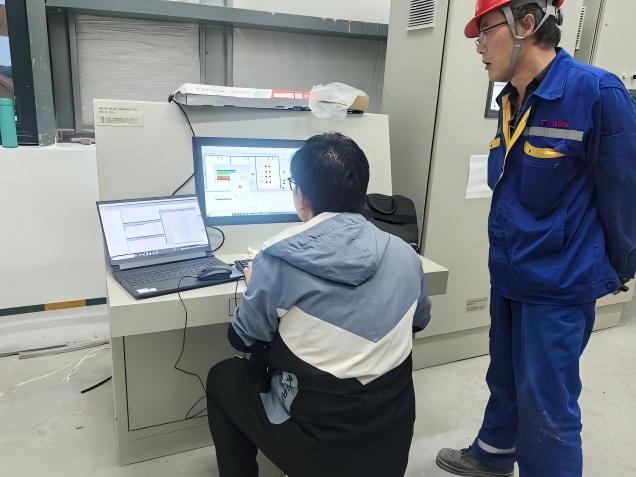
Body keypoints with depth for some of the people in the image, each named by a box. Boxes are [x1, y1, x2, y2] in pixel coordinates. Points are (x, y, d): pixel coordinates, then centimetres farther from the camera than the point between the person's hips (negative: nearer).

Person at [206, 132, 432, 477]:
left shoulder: (279, 260, -19)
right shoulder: (405, 255, -8)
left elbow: (243, 340, -3)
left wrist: (257, 287, 15)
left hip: (315, 448, -4)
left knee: (224, 377, 20)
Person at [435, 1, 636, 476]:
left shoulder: (596, 91, -19)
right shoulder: (512, 100, 4)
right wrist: (509, 254, 18)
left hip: (560, 282, -7)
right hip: (509, 273, 8)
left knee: (546, 406, 4)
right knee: (505, 379, 25)